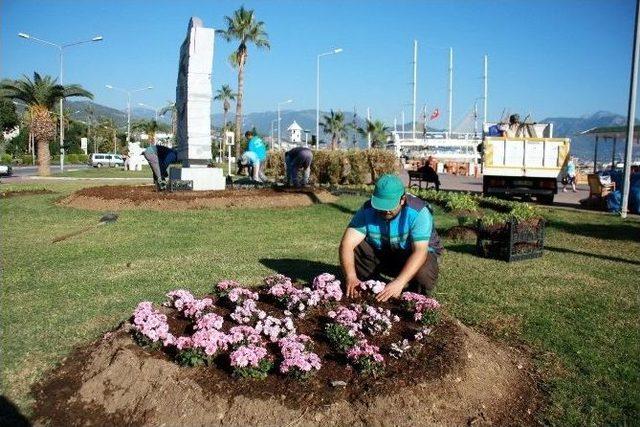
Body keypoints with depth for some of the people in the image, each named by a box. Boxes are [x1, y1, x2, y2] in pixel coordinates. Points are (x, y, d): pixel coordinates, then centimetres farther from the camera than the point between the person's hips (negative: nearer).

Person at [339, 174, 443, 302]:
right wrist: (350, 276, -46)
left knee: (424, 275, -36)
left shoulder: (419, 212, -29)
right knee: (354, 249, -23)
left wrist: (399, 282, -51)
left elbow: (420, 251, -37)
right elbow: (347, 243, -29)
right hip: (382, 254, 3)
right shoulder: (367, 210, -21)